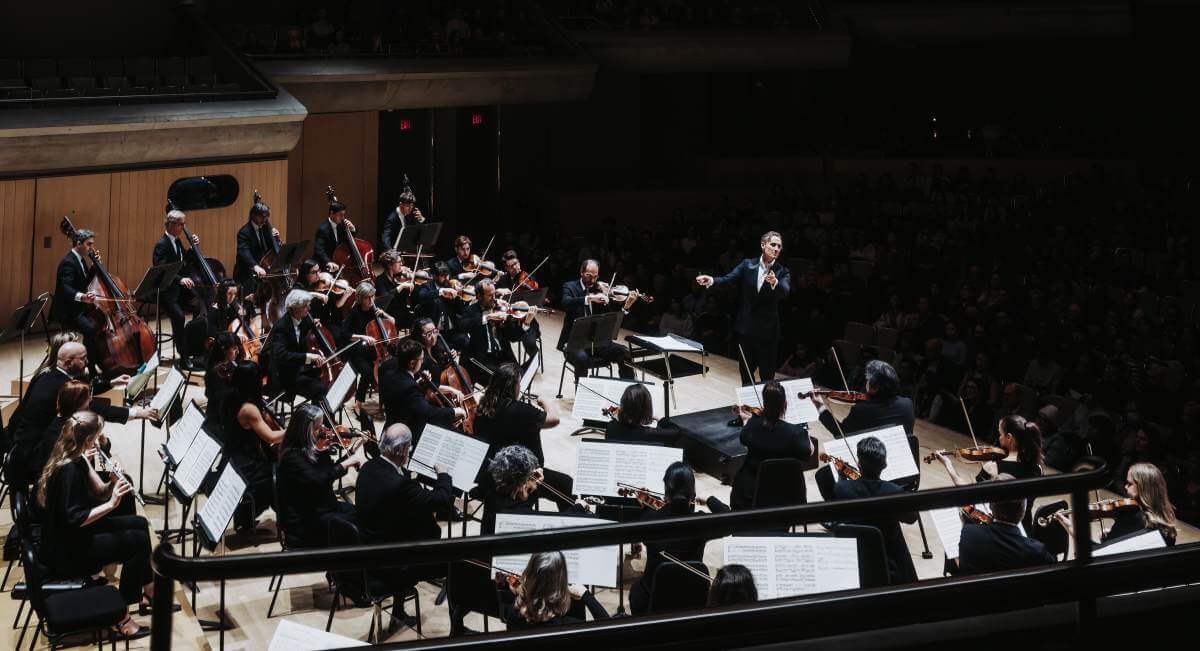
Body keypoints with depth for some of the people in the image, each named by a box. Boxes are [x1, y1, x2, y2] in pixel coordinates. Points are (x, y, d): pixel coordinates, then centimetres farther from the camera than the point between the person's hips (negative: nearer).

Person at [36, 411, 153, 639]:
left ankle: (148, 591, 20)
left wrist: (113, 484, -12)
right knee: (137, 541, -13)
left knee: (138, 523, 12)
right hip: (67, 554, -10)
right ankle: (120, 616, -5)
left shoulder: (75, 460, 3)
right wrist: (111, 504, -30)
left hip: (75, 537, 10)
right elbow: (74, 519, -28)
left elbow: (97, 495, 7)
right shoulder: (68, 470, -26)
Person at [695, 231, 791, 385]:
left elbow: (785, 291, -22)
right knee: (746, 372, 15)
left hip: (767, 330, -2)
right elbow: (728, 278, -10)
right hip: (746, 327, 2)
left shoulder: (782, 272, -4)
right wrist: (712, 280, -30)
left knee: (767, 375, 3)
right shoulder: (748, 265, 1)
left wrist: (774, 283, -44)